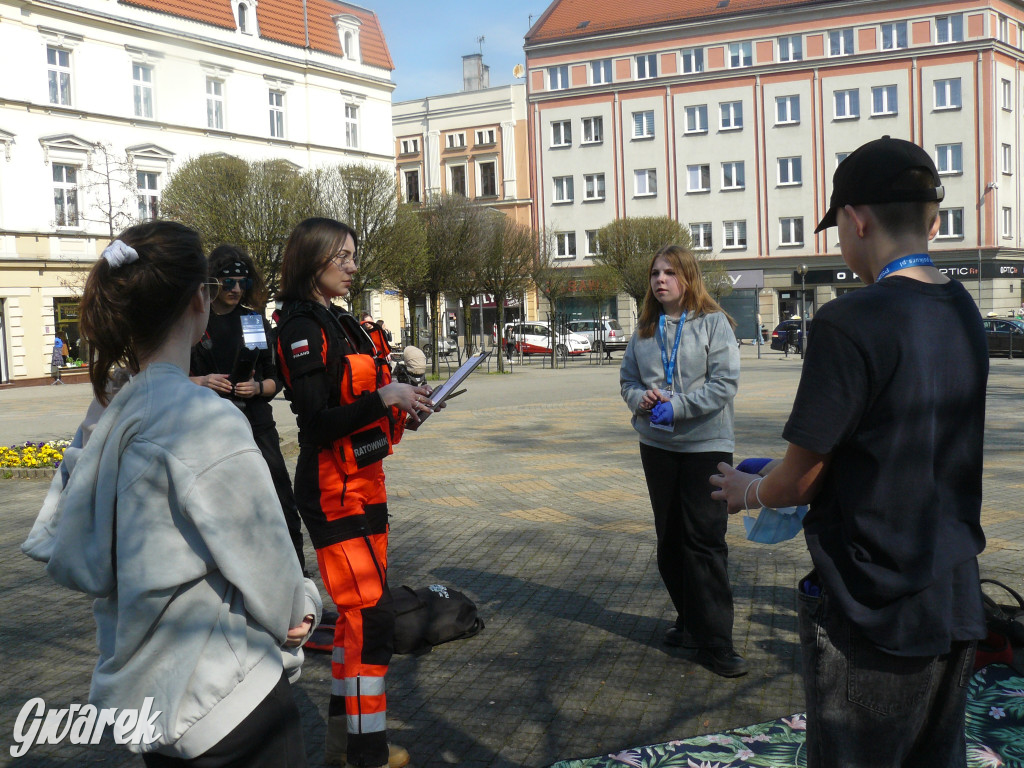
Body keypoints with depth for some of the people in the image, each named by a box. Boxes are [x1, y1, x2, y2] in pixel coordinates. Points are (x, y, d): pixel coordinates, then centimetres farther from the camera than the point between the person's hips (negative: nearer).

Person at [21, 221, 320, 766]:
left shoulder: (104, 418, -1)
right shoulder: (207, 420, -23)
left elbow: (65, 556, 6)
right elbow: (269, 575, -16)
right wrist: (298, 609, 2)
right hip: (225, 702, -7)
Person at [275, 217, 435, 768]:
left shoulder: (337, 322, 15)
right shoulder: (302, 327, -13)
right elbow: (317, 423, -20)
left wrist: (402, 401, 4)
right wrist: (385, 397, -23)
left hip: (363, 484, 10)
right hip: (333, 490, -10)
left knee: (359, 613, 14)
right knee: (371, 618, -9)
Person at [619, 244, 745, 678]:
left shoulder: (712, 322, -6)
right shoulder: (645, 329, 10)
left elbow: (725, 381, -13)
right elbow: (627, 378, 14)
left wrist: (676, 407, -19)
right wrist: (641, 398, -8)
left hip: (706, 445, -6)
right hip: (657, 444, 6)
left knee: (705, 541, -7)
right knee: (670, 540, 13)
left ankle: (714, 643, -1)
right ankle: (691, 622, 29)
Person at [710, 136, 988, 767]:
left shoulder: (852, 322, -21)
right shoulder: (965, 315, 3)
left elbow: (799, 480, -16)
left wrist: (748, 490, 6)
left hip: (869, 613, -7)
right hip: (956, 606, 7)